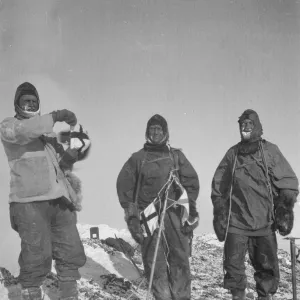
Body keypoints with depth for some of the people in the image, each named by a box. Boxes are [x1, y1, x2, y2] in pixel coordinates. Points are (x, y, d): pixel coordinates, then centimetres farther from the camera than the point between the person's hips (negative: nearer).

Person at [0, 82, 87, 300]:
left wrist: (70, 156, 0)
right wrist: (55, 117, -18)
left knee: (71, 254, 7)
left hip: (59, 199, 6)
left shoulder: (47, 131, 25)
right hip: (30, 201, -6)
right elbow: (19, 131, -17)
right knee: (37, 258, -6)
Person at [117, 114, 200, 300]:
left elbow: (191, 182, 8)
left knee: (180, 260, -2)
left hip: (174, 214, 1)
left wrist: (191, 211, -1)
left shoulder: (176, 156, 13)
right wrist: (132, 214, 0)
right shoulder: (138, 158, 11)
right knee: (154, 262, -1)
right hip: (148, 216, 0)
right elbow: (125, 185, 8)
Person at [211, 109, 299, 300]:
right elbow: (218, 187, 12)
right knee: (233, 264, 0)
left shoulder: (270, 151, 4)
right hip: (236, 221, 1)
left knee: (268, 265, 6)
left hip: (265, 222, -1)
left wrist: (284, 211, -4)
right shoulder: (232, 154, 9)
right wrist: (220, 215, 7)